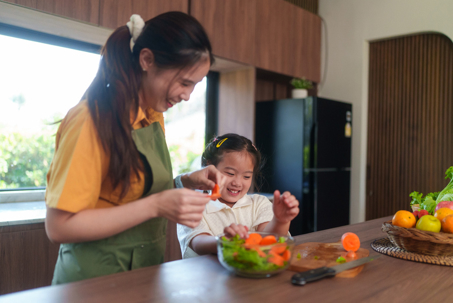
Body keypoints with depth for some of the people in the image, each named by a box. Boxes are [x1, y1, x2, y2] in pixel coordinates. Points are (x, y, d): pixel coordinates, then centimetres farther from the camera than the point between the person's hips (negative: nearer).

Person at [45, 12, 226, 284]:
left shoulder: (154, 117, 3)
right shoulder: (92, 120, -21)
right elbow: (59, 227, -22)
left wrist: (187, 182, -7)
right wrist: (156, 206, -27)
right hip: (95, 278, -7)